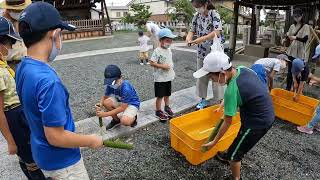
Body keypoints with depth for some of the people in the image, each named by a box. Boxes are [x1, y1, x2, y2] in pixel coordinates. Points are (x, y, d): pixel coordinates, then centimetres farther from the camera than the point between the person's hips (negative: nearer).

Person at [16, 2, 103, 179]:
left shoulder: (23, 67, -5)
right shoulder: (47, 80, -33)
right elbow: (55, 137, -29)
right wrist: (91, 141, -14)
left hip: (41, 151, 8)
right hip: (61, 160, -8)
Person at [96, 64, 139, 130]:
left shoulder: (126, 88, -34)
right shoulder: (110, 85, -15)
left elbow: (122, 108, -30)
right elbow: (105, 97, -1)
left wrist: (105, 114, -31)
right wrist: (100, 105, -24)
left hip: (132, 104, -7)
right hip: (121, 101, 7)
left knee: (124, 121, -32)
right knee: (106, 102, -21)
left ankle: (133, 117, 5)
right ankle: (116, 120, 4)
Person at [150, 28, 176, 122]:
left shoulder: (169, 50, 8)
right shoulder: (157, 51, -16)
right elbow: (152, 63, -20)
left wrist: (172, 71, 14)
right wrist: (162, 66, -23)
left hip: (168, 77, 7)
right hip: (160, 78, -7)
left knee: (167, 94, 20)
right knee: (160, 96, 3)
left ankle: (167, 107, 39)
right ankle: (158, 111, 18)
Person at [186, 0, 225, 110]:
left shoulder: (214, 14, -12)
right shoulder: (196, 16, 4)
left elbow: (217, 32, -23)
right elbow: (193, 30, 9)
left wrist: (201, 39, -30)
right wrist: (189, 37, -14)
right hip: (201, 52, 6)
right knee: (201, 77, 12)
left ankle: (219, 102, 15)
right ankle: (203, 100, 27)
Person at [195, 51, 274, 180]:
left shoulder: (231, 90, -28)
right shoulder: (243, 69, -7)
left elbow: (227, 123, -18)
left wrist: (214, 142, -5)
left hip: (257, 123, -9)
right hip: (267, 115, 9)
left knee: (234, 154, 10)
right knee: (240, 143, 31)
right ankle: (230, 156, 54)